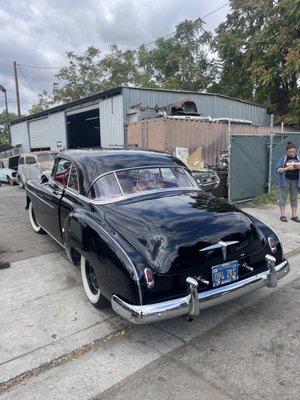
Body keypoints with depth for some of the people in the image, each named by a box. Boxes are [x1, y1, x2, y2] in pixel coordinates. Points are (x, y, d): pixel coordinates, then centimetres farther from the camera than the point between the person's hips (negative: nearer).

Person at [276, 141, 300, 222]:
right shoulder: (283, 158, -3)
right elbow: (278, 169, -6)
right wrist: (287, 168, -19)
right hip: (285, 180, -3)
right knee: (283, 197, 2)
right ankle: (282, 215, 11)